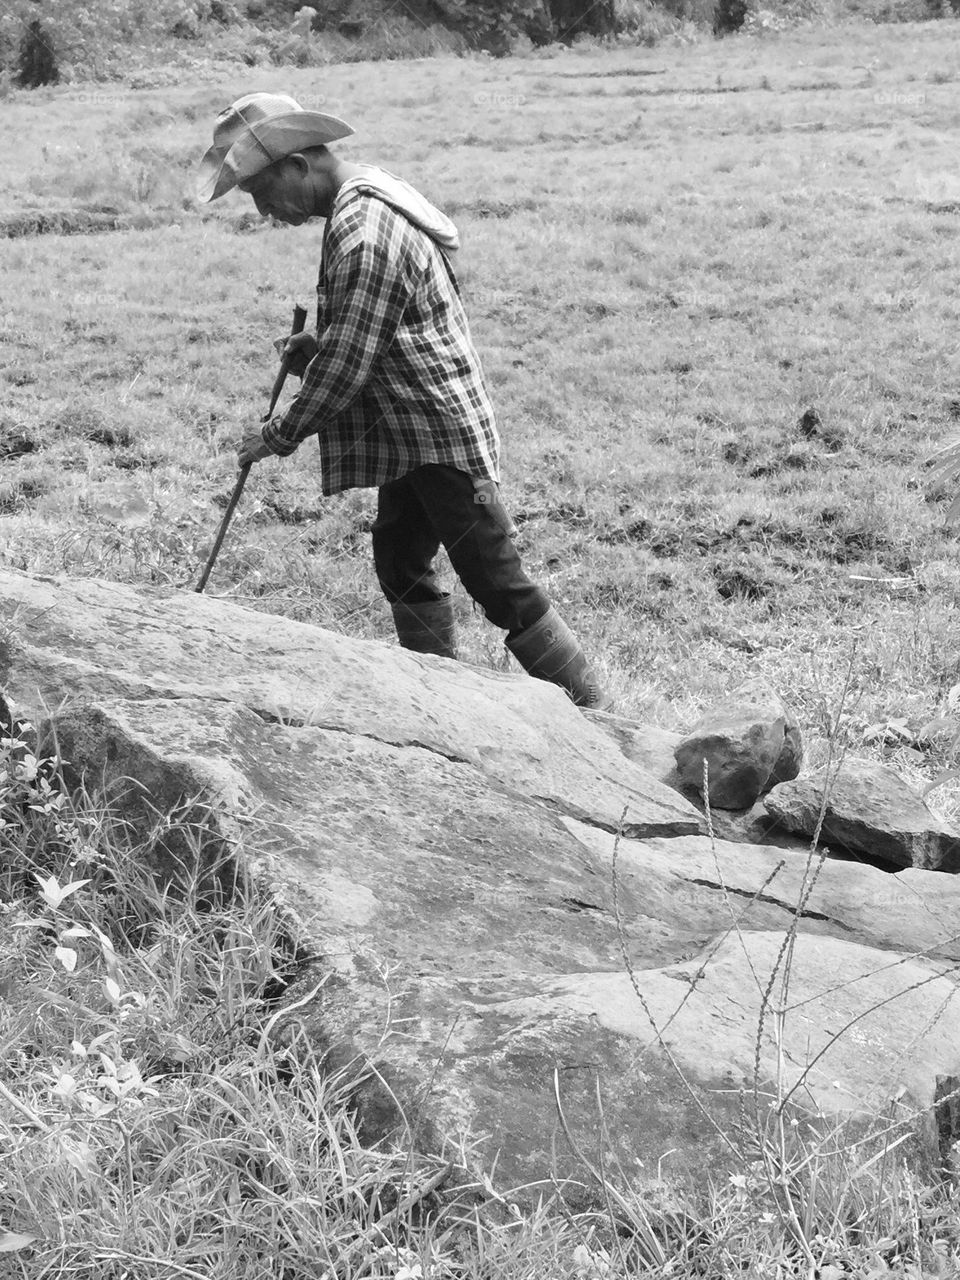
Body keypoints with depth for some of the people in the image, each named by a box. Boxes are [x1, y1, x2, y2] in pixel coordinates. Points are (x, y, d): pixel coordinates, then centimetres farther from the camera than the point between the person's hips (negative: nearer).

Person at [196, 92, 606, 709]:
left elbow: (346, 367, -22)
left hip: (443, 434, -10)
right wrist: (317, 344, 6)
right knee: (401, 564, 17)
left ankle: (593, 714, 5)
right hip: (412, 433, 10)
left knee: (500, 586, -5)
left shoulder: (364, 235, -25)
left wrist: (281, 434, -9)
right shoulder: (370, 189, 8)